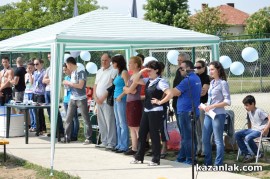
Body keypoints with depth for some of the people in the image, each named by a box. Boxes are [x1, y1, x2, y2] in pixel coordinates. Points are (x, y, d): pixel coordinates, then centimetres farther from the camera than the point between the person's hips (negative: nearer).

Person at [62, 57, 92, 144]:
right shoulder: (72, 73, 11)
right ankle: (67, 137, 13)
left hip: (81, 99, -8)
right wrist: (66, 84, 3)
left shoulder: (81, 72, -12)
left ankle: (88, 138, 3)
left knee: (86, 119, -1)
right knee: (68, 119, 7)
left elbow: (80, 85, -21)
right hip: (72, 99, 8)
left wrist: (68, 82, -14)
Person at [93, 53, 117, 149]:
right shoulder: (99, 71, 19)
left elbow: (112, 86, -11)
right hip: (99, 101, 7)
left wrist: (103, 98, -12)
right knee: (101, 123, 9)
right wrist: (95, 97, 2)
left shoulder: (113, 70, -5)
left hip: (107, 101, -7)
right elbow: (95, 85, 18)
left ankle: (111, 143, -6)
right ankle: (104, 142, 16)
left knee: (110, 122, -8)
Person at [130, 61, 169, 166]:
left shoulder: (160, 82, -13)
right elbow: (135, 81, 10)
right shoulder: (148, 81, 11)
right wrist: (141, 71, -2)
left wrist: (161, 101, -16)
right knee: (142, 133, 11)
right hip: (146, 110, 8)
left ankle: (156, 159, 6)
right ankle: (139, 157, 20)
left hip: (156, 111, -8)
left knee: (154, 134, -3)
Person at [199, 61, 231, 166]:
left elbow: (227, 101, -12)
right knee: (205, 139, 9)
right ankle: (207, 162, 19)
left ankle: (218, 164, 4)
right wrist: (205, 107, 4)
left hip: (218, 115, -8)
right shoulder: (212, 83, 15)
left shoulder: (223, 83, -7)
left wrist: (212, 106, -17)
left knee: (218, 140, -2)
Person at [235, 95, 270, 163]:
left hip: (260, 131, -9)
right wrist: (249, 130, 14)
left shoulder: (259, 111, -16)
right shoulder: (249, 112, 9)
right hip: (252, 129, 9)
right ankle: (247, 154, -6)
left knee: (248, 138, -33)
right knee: (237, 135, -6)